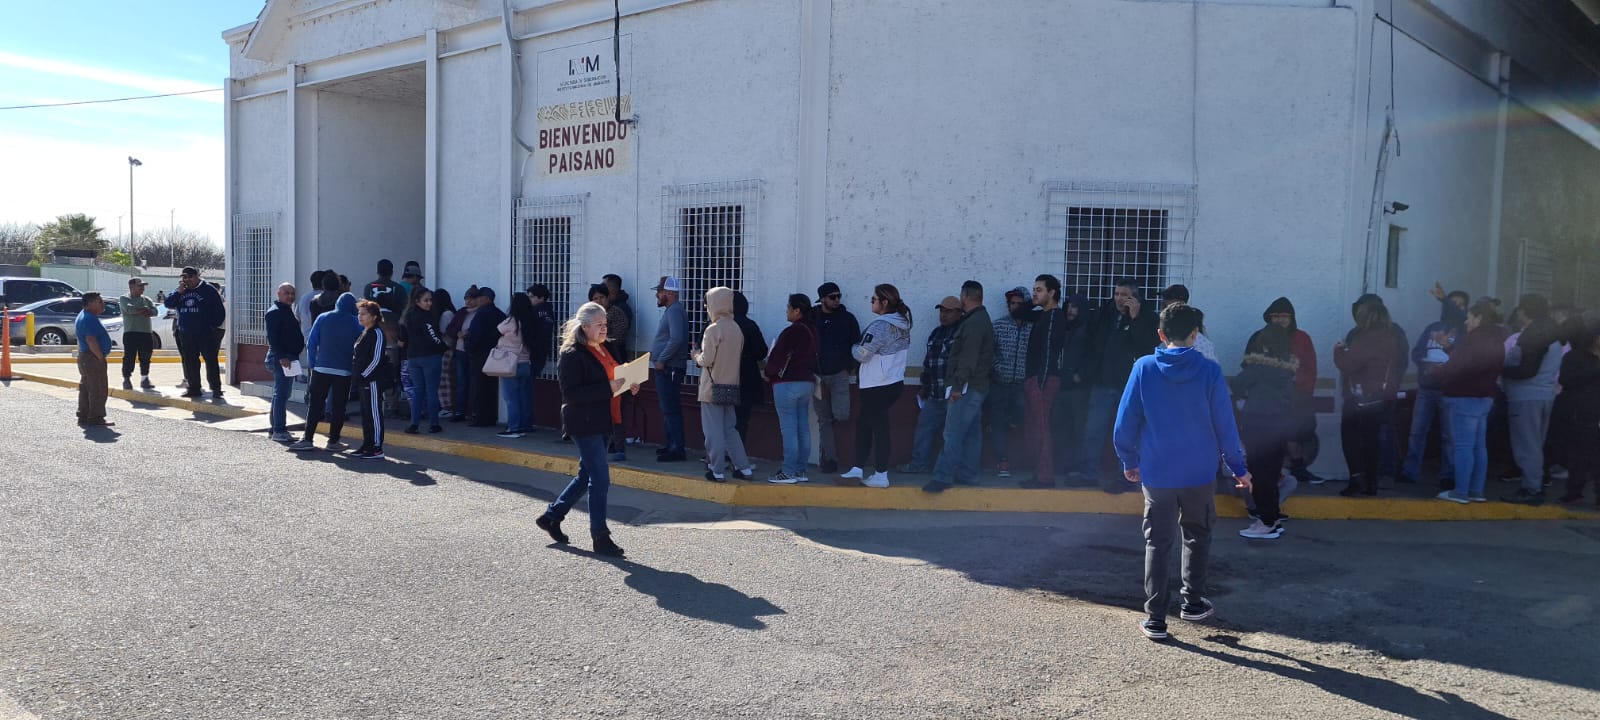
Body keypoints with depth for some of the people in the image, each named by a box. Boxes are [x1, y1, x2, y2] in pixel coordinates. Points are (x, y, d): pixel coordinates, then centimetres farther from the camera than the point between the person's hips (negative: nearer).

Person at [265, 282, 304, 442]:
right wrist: (282, 357, -25)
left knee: (281, 393, 15)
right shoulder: (275, 312, -11)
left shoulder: (288, 311, 19)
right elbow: (272, 337, -19)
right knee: (281, 394, -10)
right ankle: (279, 430, -9)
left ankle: (274, 428, 22)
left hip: (289, 358, 10)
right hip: (280, 358, -10)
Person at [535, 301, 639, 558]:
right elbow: (571, 393, -21)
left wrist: (627, 385, 5)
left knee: (587, 475, 16)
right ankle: (600, 538, 3)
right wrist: (608, 388, -26)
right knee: (600, 479, -7)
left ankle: (551, 517, 31)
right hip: (584, 424, -9)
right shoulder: (572, 354, -13)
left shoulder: (603, 350, 14)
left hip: (601, 423, 9)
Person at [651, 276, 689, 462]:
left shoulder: (675, 311, -15)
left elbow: (676, 339, -26)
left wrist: (661, 360, -19)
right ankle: (672, 445, 22)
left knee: (670, 409, -9)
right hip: (666, 368, 11)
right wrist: (656, 356, 14)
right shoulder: (671, 310, 18)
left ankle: (677, 449, -8)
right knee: (668, 408, 15)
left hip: (669, 368, -11)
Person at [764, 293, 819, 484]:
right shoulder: (812, 331, 10)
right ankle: (800, 470, 13)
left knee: (789, 428, -6)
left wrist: (768, 374, 3)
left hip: (787, 383, -8)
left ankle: (788, 472, -5)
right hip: (807, 382, 8)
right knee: (803, 428, 9)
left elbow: (777, 357, -14)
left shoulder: (791, 332, -16)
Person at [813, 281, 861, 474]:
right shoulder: (812, 318, 3)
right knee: (823, 420, 4)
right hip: (818, 375, 1)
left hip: (840, 373, -1)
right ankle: (829, 458, 12)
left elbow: (856, 344, 6)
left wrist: (852, 367, -2)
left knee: (841, 415, -14)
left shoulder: (847, 318, 3)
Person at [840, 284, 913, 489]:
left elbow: (862, 354, -18)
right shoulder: (902, 323, 10)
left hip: (877, 386, -9)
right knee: (863, 424, 15)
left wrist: (854, 348, 3)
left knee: (879, 427, -1)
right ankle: (857, 470, 16)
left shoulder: (880, 326, -18)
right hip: (895, 381, 9)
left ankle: (880, 475, 7)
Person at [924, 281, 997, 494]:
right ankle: (966, 474, 17)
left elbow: (968, 358, -22)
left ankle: (942, 477, -13)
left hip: (966, 388, -11)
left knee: (953, 434, -12)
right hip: (977, 387, 11)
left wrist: (957, 385, -23)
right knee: (970, 434, 12)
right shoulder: (984, 321, 18)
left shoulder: (973, 323, -14)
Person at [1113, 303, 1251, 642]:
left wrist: (1129, 460, 9)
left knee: (1157, 543, 8)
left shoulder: (1143, 368, -7)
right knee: (1197, 537, 21)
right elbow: (1225, 424, -4)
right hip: (1200, 473, 0)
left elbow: (1125, 422, -5)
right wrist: (1238, 468, 6)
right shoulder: (1209, 371, -8)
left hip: (1156, 474, 0)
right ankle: (1193, 603, 26)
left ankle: (1155, 619, 7)